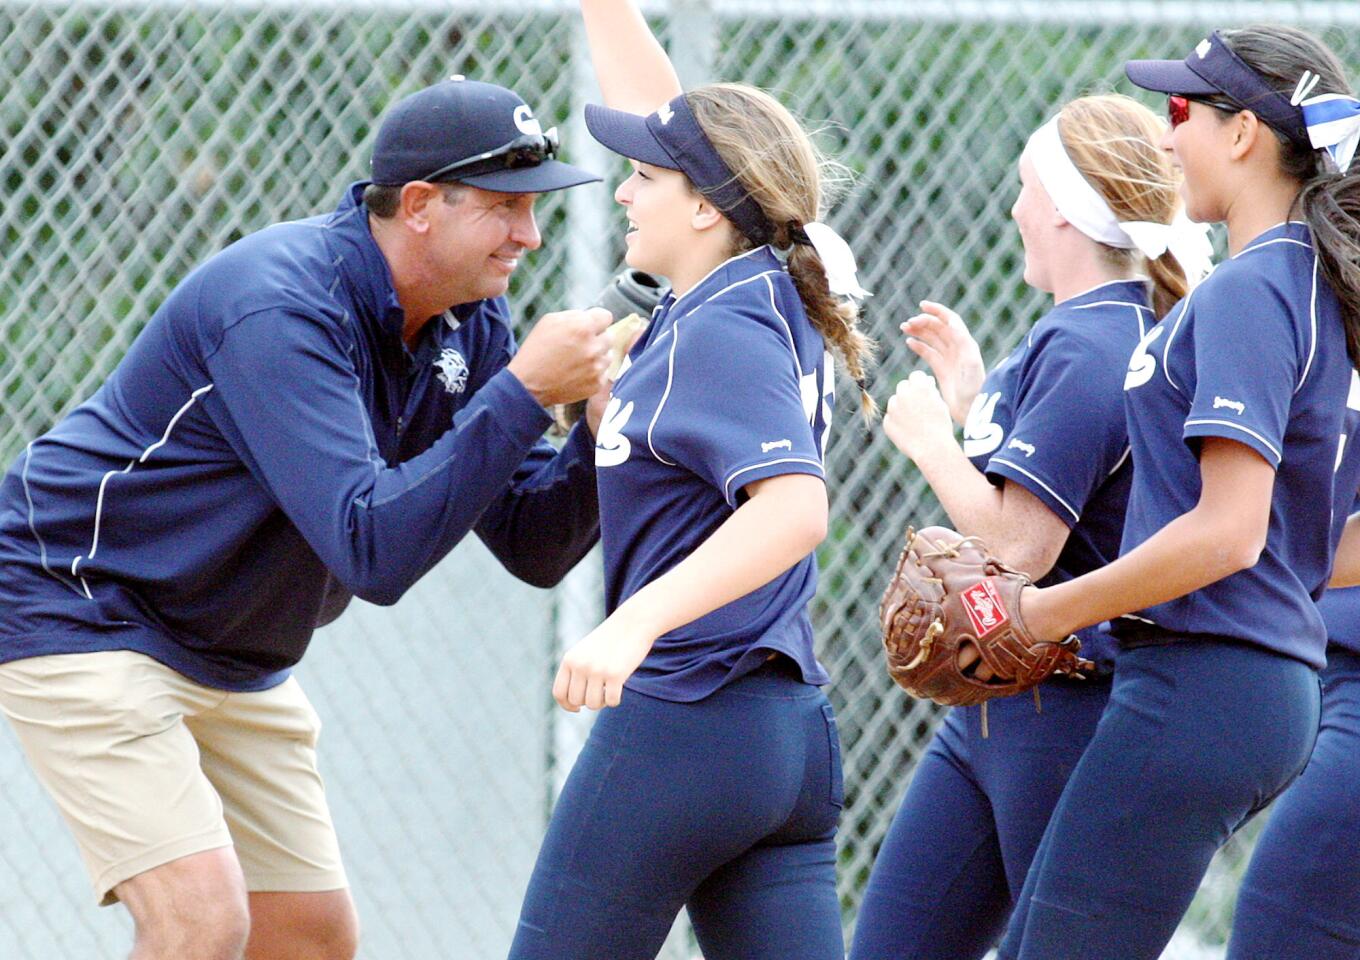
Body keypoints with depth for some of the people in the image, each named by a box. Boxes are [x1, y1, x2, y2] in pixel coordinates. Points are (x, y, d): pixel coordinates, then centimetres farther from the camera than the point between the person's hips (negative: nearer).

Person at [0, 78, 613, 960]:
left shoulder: (470, 324, -2)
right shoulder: (280, 310, -28)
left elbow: (533, 545, 0)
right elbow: (374, 550, -36)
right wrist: (522, 394, -35)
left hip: (238, 668, 9)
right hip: (79, 614, -9)